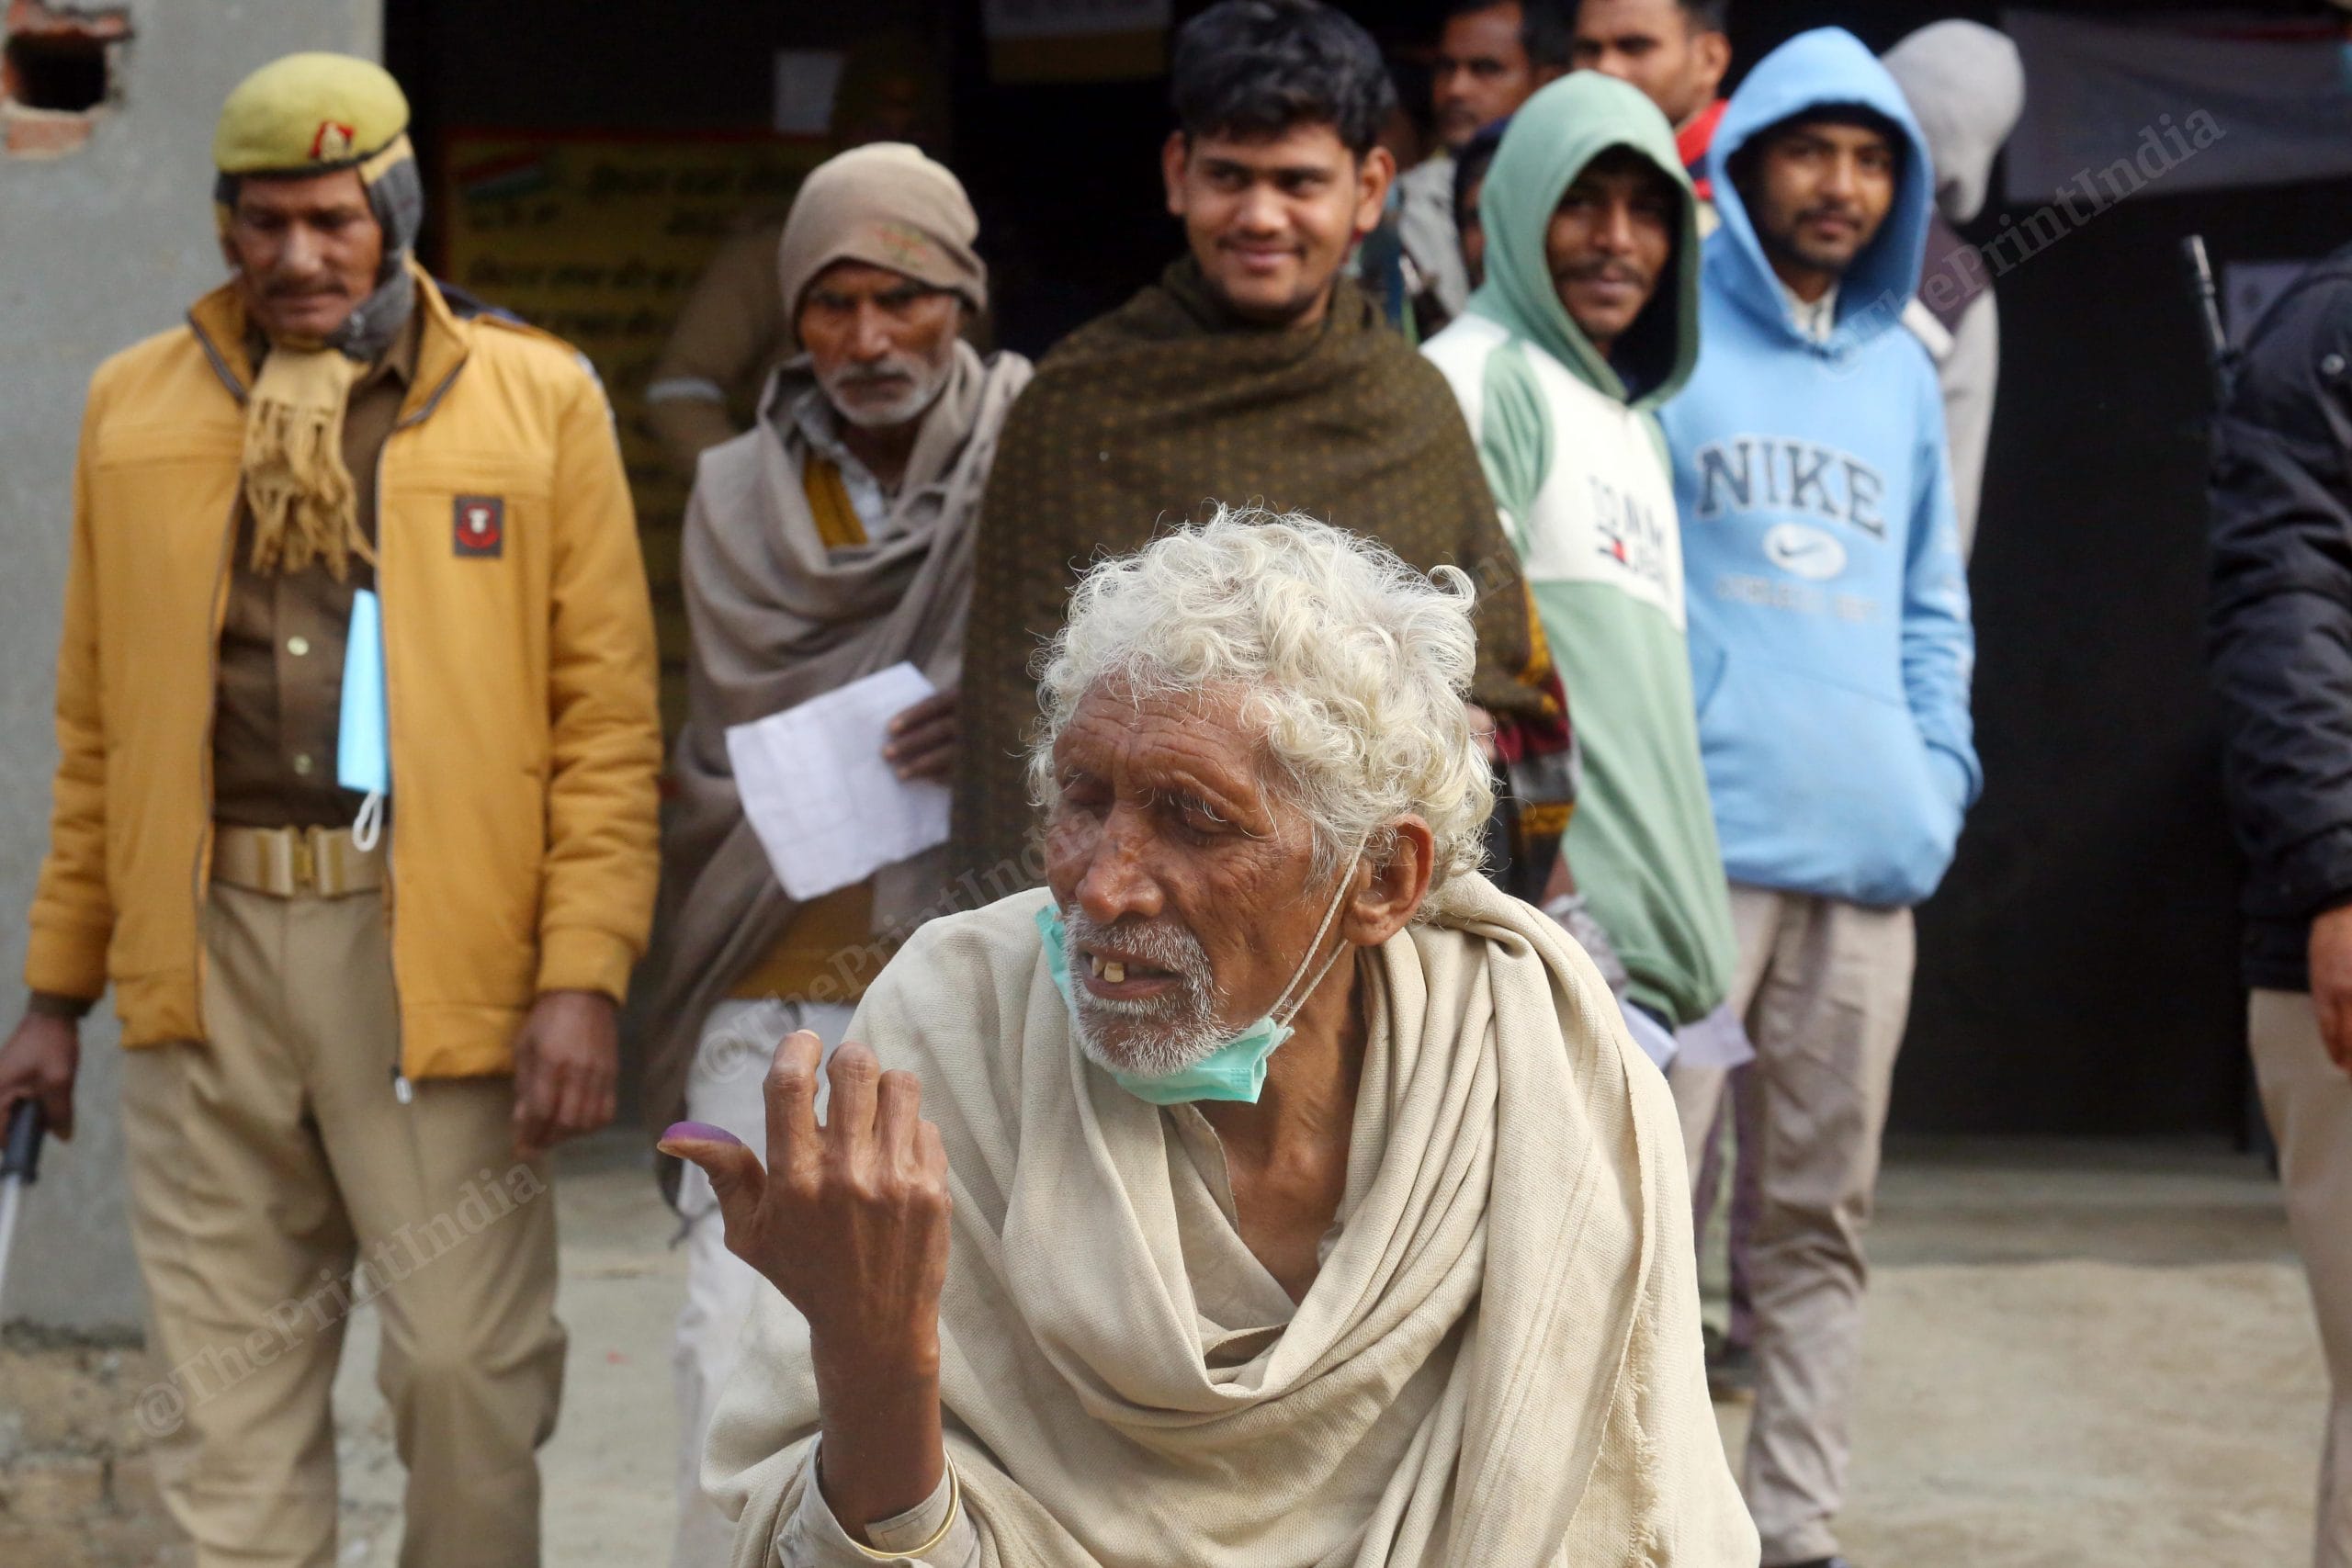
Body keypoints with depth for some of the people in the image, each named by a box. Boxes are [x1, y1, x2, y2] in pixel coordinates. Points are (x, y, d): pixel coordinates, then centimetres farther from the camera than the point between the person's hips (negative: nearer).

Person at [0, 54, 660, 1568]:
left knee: (466, 1362, 0)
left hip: (434, 940, -3)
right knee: (230, 1386, 7)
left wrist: (584, 975, -10)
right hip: (208, 945, 3)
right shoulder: (140, 406, 12)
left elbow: (608, 715, -1)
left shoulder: (538, 400, 2)